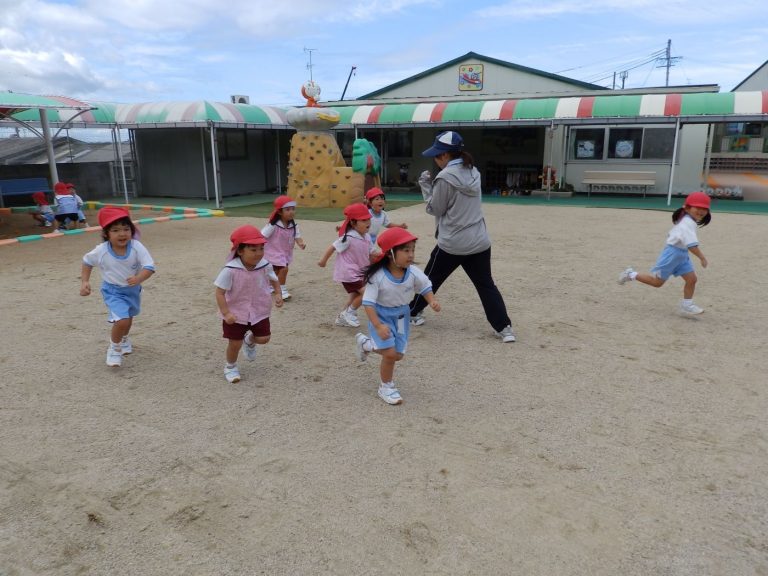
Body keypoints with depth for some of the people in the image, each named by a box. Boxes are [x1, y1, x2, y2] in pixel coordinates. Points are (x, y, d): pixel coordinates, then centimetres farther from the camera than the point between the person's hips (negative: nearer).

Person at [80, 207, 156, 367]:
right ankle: (114, 349, 9)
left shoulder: (137, 247, -26)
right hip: (113, 291, -3)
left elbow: (149, 267, -31)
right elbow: (87, 262, -2)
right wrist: (84, 282, -8)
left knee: (128, 318, 27)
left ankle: (123, 339, 60)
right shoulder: (101, 251, -22)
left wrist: (139, 278, -50)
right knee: (122, 320, -21)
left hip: (133, 289, 3)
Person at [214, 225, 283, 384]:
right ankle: (230, 367, 34)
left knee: (263, 338, 6)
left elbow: (274, 280, 6)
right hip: (236, 312, -3)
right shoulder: (230, 270, -26)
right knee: (235, 343, 5)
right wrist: (226, 313, -25)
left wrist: (278, 294, -11)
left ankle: (250, 340, 43)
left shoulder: (265, 266, -13)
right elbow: (220, 292, -19)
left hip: (259, 311, 3)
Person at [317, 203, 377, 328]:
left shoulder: (367, 237, 2)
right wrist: (323, 260, -4)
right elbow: (333, 247, -14)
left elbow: (372, 253, 9)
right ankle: (349, 313, 5)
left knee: (355, 295, 20)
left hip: (358, 272, 9)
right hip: (348, 273, -9)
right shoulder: (348, 238, -23)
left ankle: (342, 317, 38)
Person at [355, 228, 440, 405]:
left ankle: (365, 343, 36)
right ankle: (386, 387, 13)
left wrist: (432, 301, -20)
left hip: (401, 316, 5)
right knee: (390, 353, -14)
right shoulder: (377, 276, -27)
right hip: (381, 316, -5)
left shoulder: (413, 273, -16)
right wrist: (378, 326, -35)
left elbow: (425, 288, 1)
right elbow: (368, 303, -24)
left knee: (398, 355, 9)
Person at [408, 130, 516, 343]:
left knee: (430, 278, 15)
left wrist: (425, 186, 3)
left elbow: (435, 209, -6)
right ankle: (504, 327, 4)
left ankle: (412, 313, 33)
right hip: (479, 242, 6)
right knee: (486, 284, 9)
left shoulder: (445, 177, -15)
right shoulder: (473, 172, 8)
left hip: (452, 244, -5)